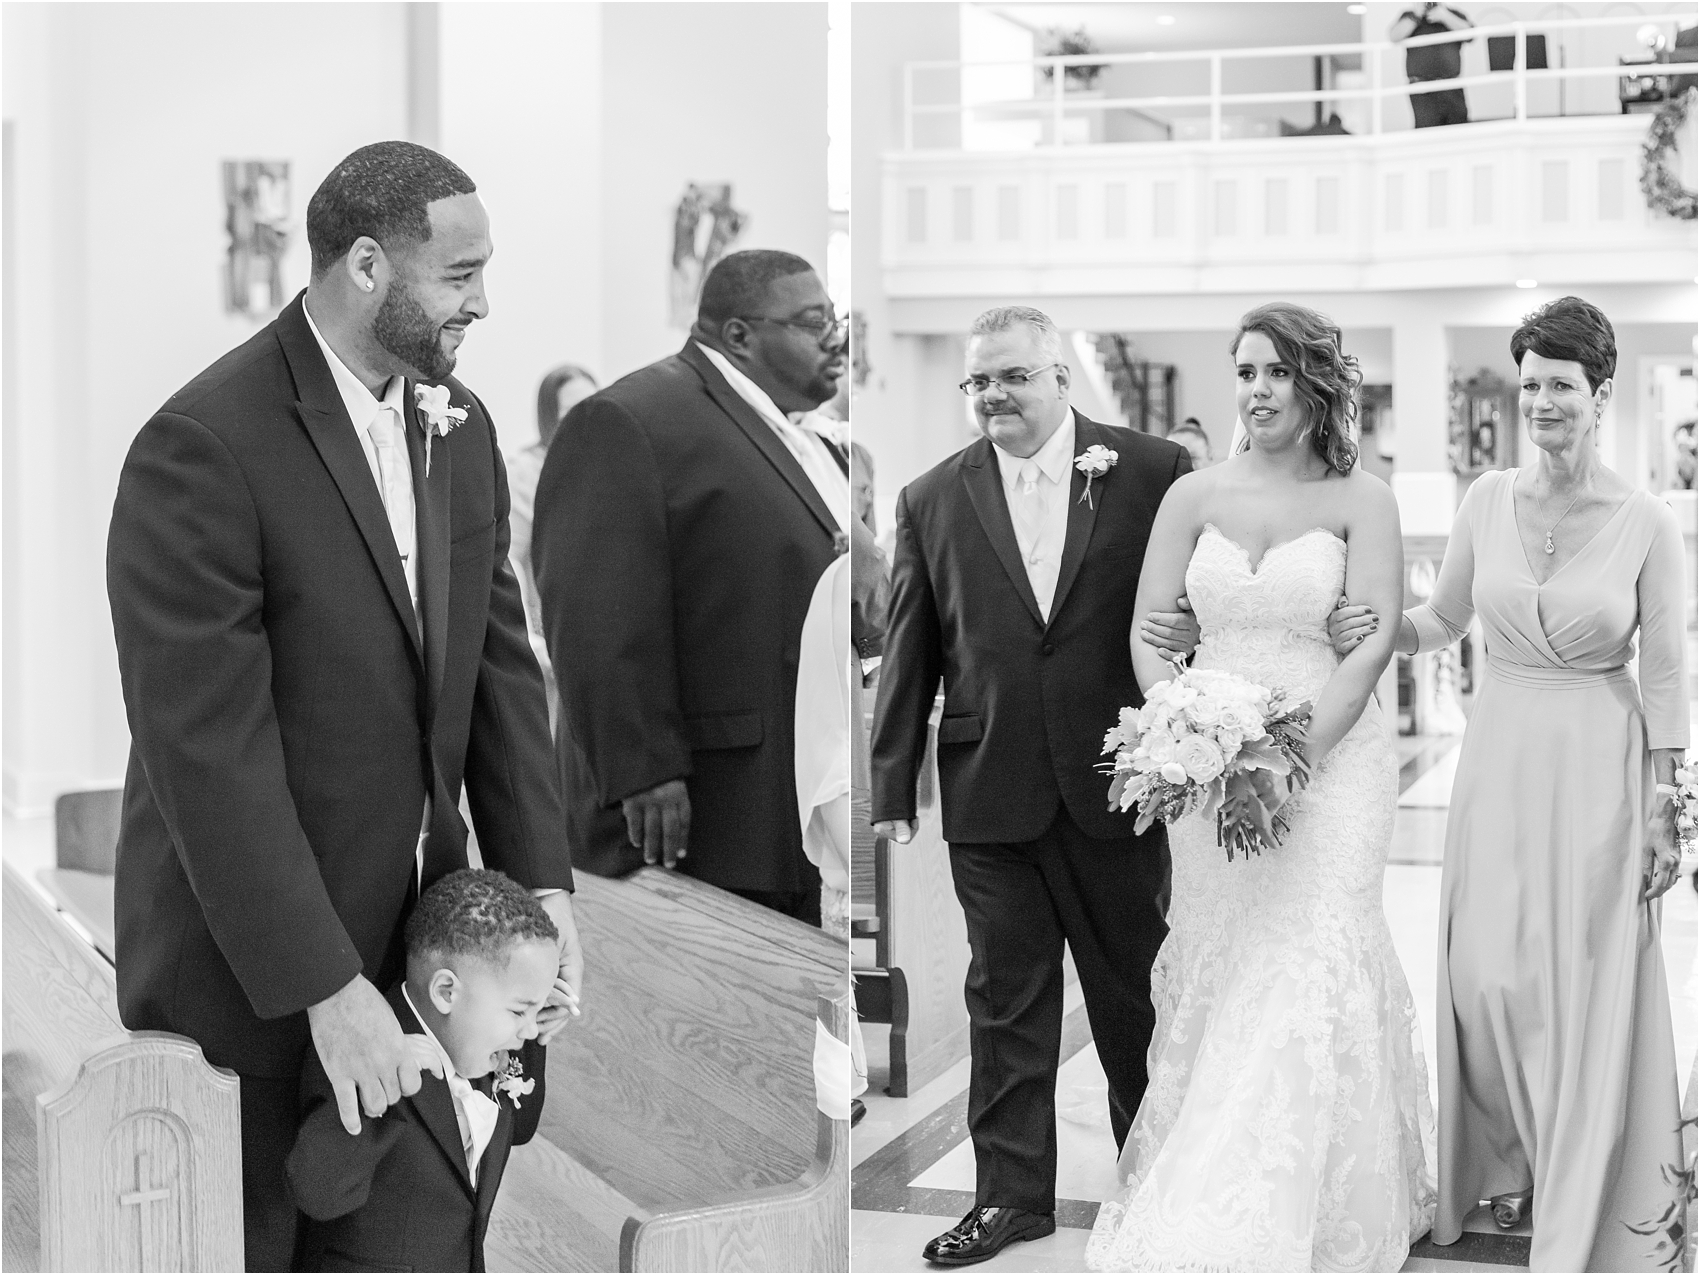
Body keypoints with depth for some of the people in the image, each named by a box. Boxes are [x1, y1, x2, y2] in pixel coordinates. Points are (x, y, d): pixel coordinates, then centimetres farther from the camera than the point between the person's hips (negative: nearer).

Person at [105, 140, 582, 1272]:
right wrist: (323, 985, -23)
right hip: (248, 963, -6)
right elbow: (207, 746, -22)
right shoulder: (202, 447, -20)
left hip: (415, 925, 7)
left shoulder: (461, 427, 5)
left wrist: (543, 879, -3)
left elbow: (498, 658, 8)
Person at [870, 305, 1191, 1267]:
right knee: (1007, 998, 9)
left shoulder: (1154, 472, -3)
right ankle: (1012, 1194, 19)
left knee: (1134, 989, 11)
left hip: (1117, 784, -1)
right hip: (990, 791, 2)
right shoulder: (933, 500, 4)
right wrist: (892, 788, 3)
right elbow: (910, 655, 5)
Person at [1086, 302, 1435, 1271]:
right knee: (1219, 977, 6)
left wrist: (1294, 754, -17)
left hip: (1328, 760, -3)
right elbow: (1150, 633, 4)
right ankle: (1198, 1195, 16)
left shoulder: (1361, 499, -1)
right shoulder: (1194, 497, 7)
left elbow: (1375, 639, -8)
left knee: (1307, 975, -8)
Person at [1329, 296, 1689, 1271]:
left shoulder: (1647, 523, -8)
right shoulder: (1488, 501, 1)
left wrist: (1664, 812, -5)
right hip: (1502, 754, 3)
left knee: (1590, 985, 3)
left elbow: (1667, 677, -4)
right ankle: (1510, 1160, 28)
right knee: (1488, 975, 3)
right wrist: (1381, 628, -9)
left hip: (1600, 765, -3)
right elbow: (1443, 622, 12)